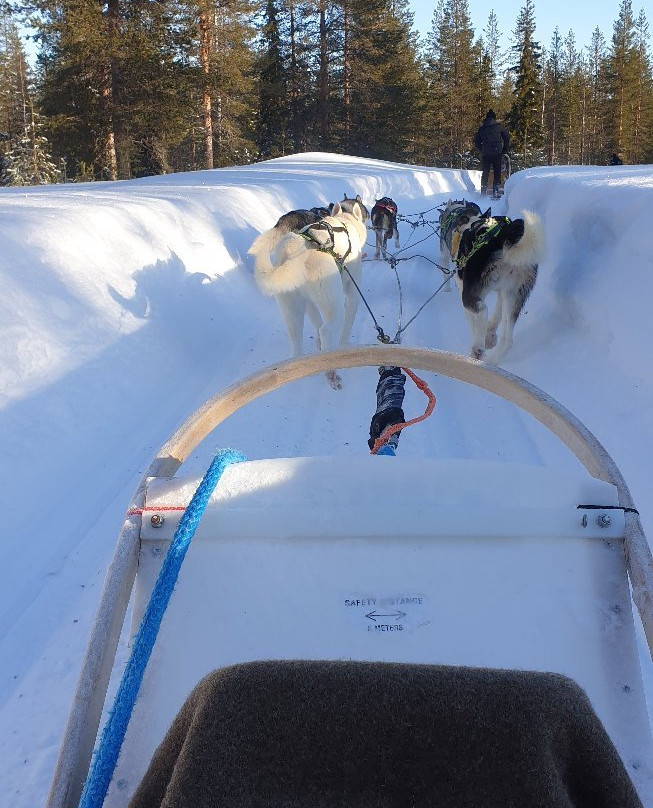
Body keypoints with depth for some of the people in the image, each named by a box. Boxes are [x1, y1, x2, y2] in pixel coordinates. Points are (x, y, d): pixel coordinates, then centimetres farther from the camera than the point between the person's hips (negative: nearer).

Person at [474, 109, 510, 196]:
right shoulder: (498, 126, 4)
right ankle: (495, 190, -5)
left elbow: (477, 142, 12)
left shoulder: (482, 128, 11)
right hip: (497, 153, -2)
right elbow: (507, 138, 3)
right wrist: (505, 150, 11)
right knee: (497, 171, 3)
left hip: (485, 154, 2)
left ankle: (483, 190, 4)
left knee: (485, 172, 10)